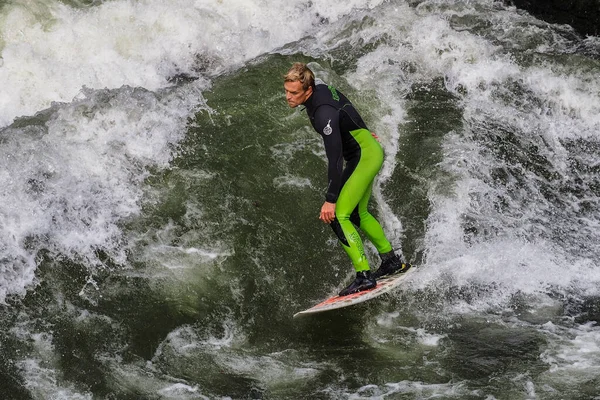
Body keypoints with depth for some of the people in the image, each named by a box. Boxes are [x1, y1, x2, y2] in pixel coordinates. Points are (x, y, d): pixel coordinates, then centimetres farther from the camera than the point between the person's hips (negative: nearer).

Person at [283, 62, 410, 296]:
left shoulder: (324, 114, -30)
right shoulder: (321, 89, -2)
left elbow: (335, 159, -31)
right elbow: (345, 108, 17)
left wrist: (330, 200, -31)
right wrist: (361, 131, 33)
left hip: (365, 156, -10)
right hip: (365, 151, 10)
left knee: (338, 216, -16)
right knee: (357, 214, 21)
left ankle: (364, 277, -17)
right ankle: (392, 261, 34)